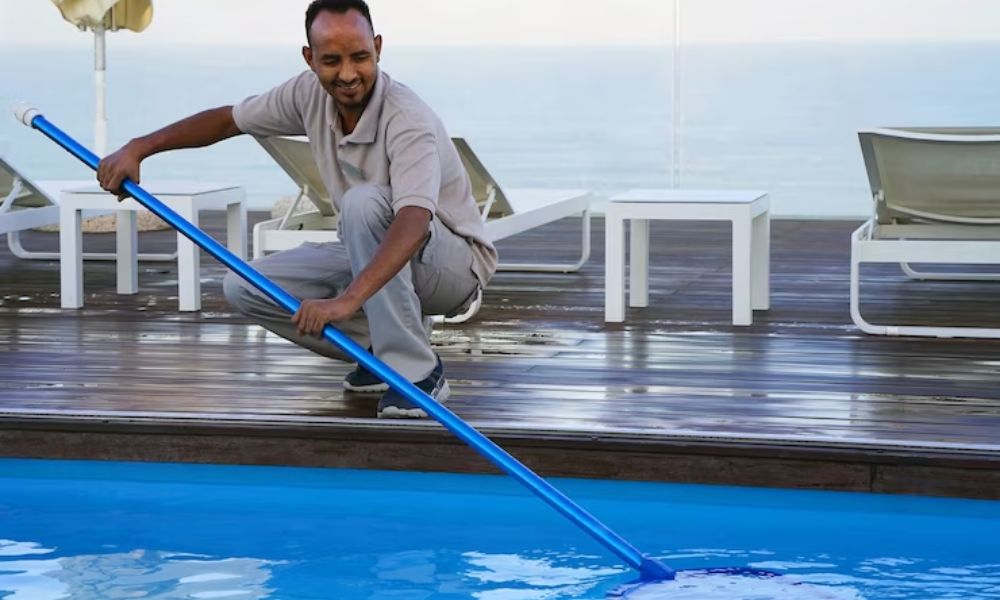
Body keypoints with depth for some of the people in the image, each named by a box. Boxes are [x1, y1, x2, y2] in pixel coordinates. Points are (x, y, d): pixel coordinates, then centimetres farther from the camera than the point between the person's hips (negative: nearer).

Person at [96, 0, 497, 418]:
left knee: (365, 202, -37)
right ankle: (381, 349, 3)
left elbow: (414, 222, -46)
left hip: (456, 264, -7)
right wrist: (138, 148, -1)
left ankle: (417, 371, -27)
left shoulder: (408, 121, -30)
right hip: (372, 260, 7)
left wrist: (348, 299, -58)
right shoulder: (311, 94, -7)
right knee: (244, 289, -7)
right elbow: (228, 119, 8)